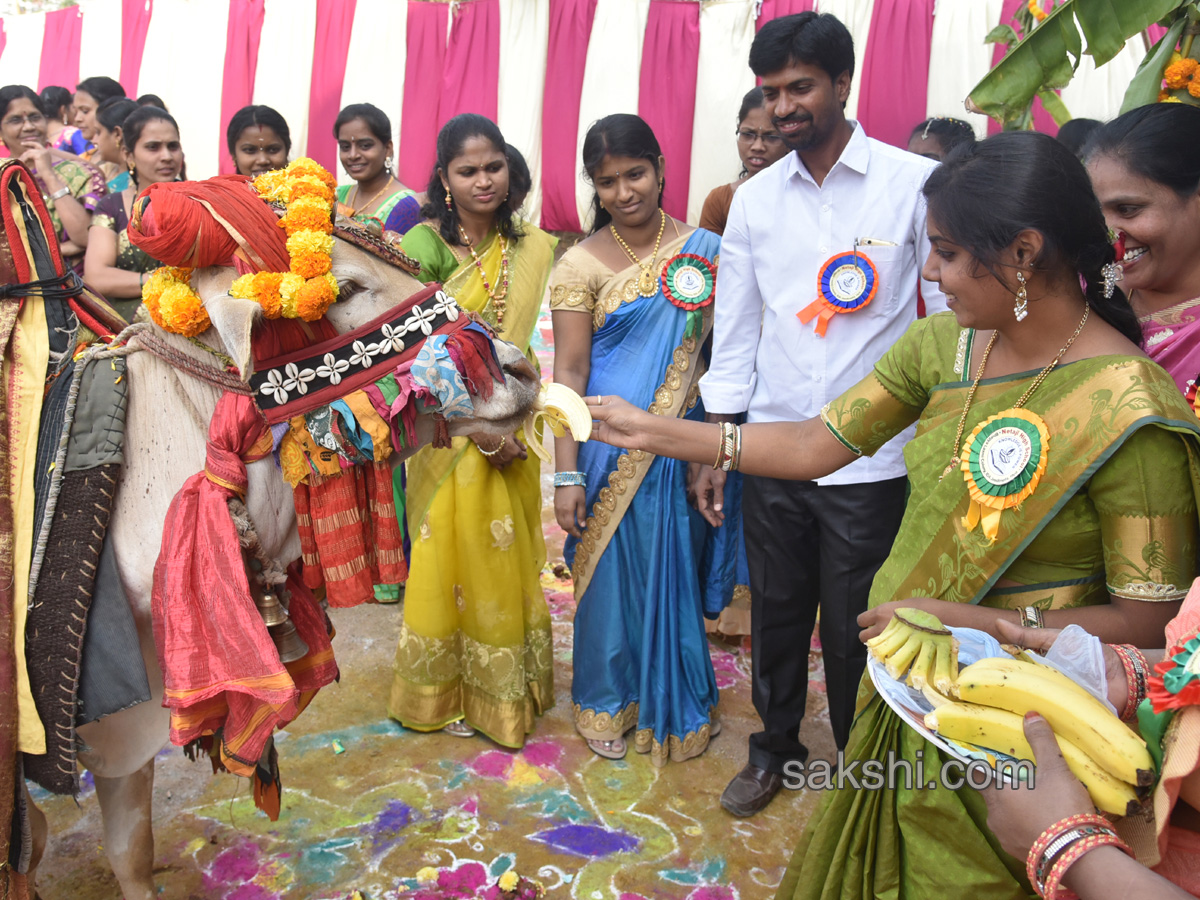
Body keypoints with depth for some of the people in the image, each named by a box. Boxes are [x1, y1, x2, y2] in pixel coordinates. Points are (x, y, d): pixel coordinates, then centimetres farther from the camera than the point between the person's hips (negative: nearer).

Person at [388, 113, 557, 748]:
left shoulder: (530, 247, 4)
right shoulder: (424, 244, -10)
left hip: (512, 431, 4)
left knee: (509, 556, 12)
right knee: (454, 554, 8)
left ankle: (505, 687, 32)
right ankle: (447, 692, 27)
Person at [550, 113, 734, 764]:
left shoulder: (704, 249, 2)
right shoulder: (580, 265, -5)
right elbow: (568, 373, -7)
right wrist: (566, 475, -11)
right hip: (610, 444, -2)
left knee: (676, 569, 14)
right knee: (613, 568, 9)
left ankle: (676, 700, 38)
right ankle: (608, 701, 33)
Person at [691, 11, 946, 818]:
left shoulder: (915, 183, -5)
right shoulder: (754, 199, 6)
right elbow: (735, 332, 10)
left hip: (871, 456, -3)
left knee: (854, 628, 9)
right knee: (776, 613, 16)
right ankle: (776, 747, 40)